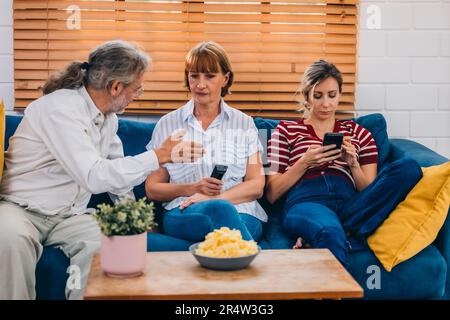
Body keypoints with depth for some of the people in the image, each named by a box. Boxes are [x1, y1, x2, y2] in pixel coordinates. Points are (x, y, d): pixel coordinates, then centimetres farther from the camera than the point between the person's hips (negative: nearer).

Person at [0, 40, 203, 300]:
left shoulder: (109, 117, 7)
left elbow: (115, 169, 21)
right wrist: (159, 156, -24)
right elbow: (95, 177, -30)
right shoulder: (61, 109, -20)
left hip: (70, 217, 6)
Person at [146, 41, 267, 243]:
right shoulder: (167, 124, 15)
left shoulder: (244, 124, 16)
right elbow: (152, 189, 12)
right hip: (183, 213, 0)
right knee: (220, 210, -37)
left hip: (240, 212, 1)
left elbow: (256, 185, 7)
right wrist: (191, 189, -7)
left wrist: (213, 198, -10)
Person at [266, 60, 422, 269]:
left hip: (350, 203, 5)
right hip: (306, 203, -4)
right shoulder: (286, 130, 21)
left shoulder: (358, 133, 28)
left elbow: (370, 192, 21)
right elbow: (272, 194, 13)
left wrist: (353, 164, 2)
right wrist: (304, 162, -1)